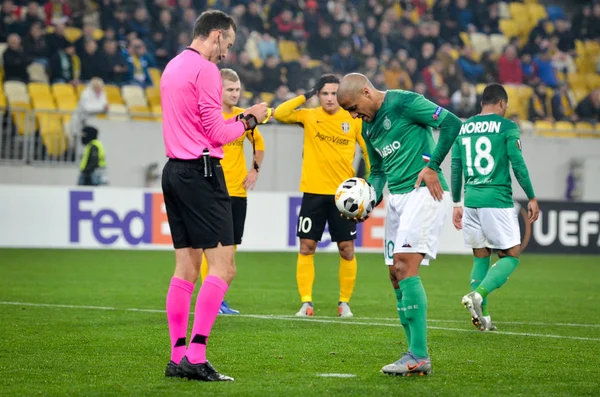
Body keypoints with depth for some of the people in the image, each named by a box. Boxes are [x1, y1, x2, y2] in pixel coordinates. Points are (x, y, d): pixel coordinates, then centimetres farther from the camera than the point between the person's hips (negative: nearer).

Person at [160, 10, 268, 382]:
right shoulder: (205, 70, -11)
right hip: (201, 173, -10)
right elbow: (216, 133, -13)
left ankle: (178, 356, 7)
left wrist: (237, 118, 18)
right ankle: (196, 356, -15)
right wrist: (249, 120, 2)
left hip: (175, 170, 10)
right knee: (223, 267, -9)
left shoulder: (173, 67, 18)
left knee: (186, 268, 9)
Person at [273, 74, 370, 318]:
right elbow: (279, 114, -12)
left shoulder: (353, 120, 0)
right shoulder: (309, 116, 1)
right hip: (314, 191, 0)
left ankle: (344, 302, 12)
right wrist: (305, 97, -12)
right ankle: (306, 302, 2)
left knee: (346, 249, 0)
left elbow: (368, 150, 8)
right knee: (307, 246, -3)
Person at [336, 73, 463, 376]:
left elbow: (452, 123, -13)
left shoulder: (403, 102, -9)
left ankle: (419, 356, -20)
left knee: (405, 265, -19)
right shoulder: (368, 127, 17)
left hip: (424, 192, -9)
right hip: (396, 197, 9)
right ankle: (416, 355, 10)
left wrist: (432, 165, -14)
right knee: (396, 275, 5)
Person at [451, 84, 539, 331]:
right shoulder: (507, 127, -2)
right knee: (511, 256, 4)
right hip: (498, 200, -5)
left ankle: (482, 315, 7)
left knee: (481, 257, 14)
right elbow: (518, 165, -6)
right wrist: (531, 198, 2)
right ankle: (478, 294, -19)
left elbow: (455, 168, 13)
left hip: (471, 200, 5)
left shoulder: (463, 128, 11)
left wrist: (456, 203, 20)